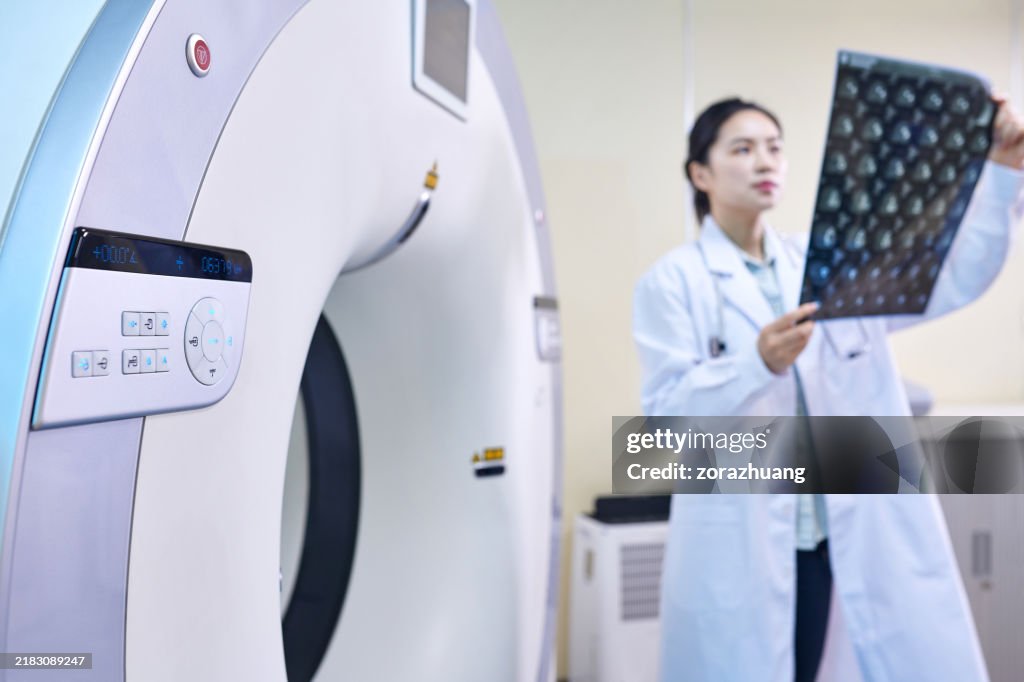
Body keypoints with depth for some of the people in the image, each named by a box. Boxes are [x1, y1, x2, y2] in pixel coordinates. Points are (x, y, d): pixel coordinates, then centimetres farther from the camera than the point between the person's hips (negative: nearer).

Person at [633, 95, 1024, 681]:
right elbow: (665, 411, -11)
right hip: (737, 544, -3)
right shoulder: (673, 281, -1)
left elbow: (953, 281, 2)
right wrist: (757, 363, -25)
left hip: (842, 531, 4)